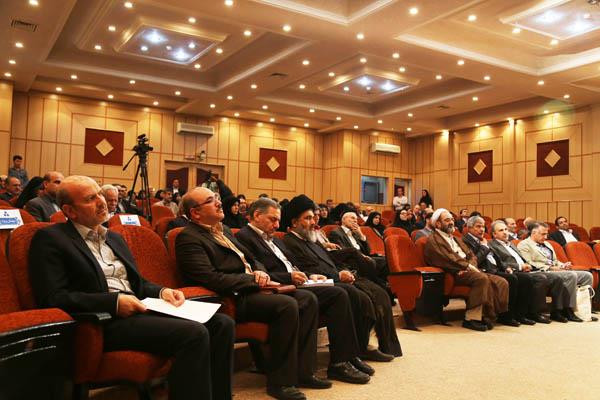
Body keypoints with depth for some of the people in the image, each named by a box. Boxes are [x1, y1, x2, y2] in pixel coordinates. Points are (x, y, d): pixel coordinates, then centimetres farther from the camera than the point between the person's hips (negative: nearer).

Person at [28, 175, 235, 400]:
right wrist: (114, 302, -18)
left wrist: (161, 292, 4)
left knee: (221, 324, -11)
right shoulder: (50, 239, 0)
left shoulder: (114, 238, 23)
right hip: (102, 321, -8)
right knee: (194, 334, -29)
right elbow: (52, 298, -11)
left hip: (138, 310, 8)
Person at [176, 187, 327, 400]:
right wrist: (253, 280, -15)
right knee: (287, 305, -28)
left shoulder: (223, 229, 19)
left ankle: (302, 371, 3)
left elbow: (251, 259, 24)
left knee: (307, 299, -4)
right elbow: (212, 279, -20)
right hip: (232, 299, -9)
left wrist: (260, 272, 0)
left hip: (252, 289, 9)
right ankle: (280, 381, -14)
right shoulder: (188, 238, -10)